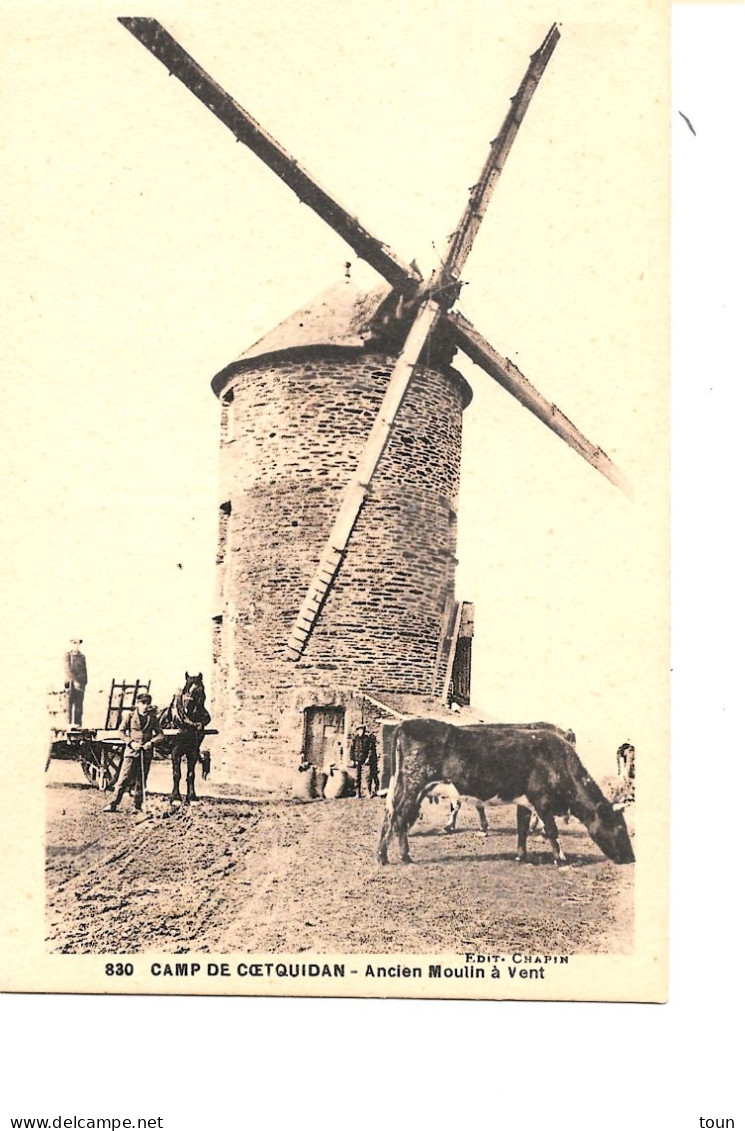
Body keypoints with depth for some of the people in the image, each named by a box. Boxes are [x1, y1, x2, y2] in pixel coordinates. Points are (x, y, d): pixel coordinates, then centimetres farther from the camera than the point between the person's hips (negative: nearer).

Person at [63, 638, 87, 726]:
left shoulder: (82, 656, 11)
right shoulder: (67, 655, -2)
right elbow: (68, 669, -11)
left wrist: (84, 683, 5)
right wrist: (75, 681, -18)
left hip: (80, 683, 3)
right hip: (71, 683, -3)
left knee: (79, 705, 1)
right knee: (70, 703, -3)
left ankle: (78, 723, 3)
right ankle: (70, 723, 0)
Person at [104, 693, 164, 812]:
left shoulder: (153, 718, 8)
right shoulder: (131, 716, 3)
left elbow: (160, 735, 7)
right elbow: (121, 731, 2)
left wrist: (151, 743, -12)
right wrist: (131, 743, -12)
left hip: (146, 752, 2)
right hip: (131, 752, -2)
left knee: (141, 780, 7)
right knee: (124, 778, -7)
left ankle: (138, 806, 15)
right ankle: (114, 804, -4)